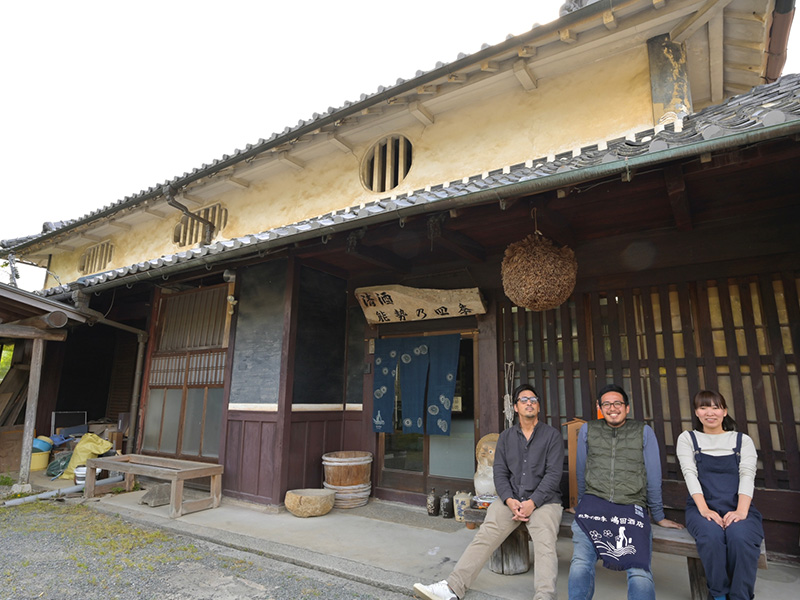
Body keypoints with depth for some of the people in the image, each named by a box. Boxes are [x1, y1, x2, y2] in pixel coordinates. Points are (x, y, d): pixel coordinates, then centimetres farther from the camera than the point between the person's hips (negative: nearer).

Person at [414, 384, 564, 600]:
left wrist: (532, 503, -16)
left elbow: (554, 474, -5)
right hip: (511, 499, 2)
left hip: (543, 500, -2)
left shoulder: (552, 435, 3)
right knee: (484, 535, -18)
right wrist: (510, 500, -10)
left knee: (545, 542, -30)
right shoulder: (506, 437, 14)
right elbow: (500, 473, 9)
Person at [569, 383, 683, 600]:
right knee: (580, 565, -19)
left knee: (640, 572, -22)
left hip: (631, 508, 0)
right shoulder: (587, 430, 11)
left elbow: (653, 477, 13)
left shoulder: (644, 432, 9)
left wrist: (659, 517, 17)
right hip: (593, 504, 1)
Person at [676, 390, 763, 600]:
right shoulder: (687, 438, 12)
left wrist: (741, 511, -19)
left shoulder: (743, 440, 14)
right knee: (712, 536, -32)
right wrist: (704, 509, -17)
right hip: (703, 508, 0)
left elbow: (747, 476, -1)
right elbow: (690, 474, -2)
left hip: (737, 509, 1)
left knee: (741, 537, -33)